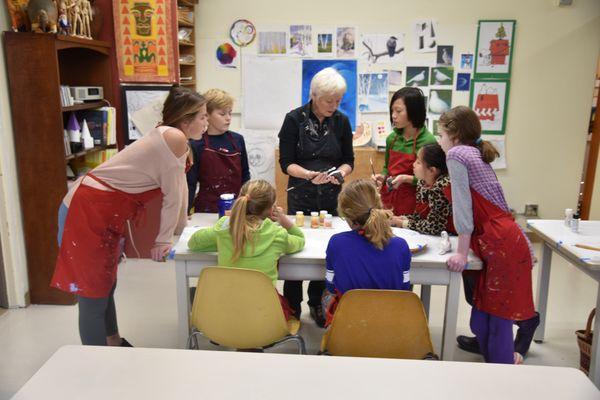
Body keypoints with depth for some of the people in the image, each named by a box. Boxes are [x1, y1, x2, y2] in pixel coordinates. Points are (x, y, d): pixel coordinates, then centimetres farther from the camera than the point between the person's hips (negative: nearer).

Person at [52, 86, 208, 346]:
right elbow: (172, 195, -13)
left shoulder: (169, 137, 11)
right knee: (93, 296, 0)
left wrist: (179, 227, 24)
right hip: (86, 213, -10)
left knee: (106, 285, 22)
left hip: (105, 216, 10)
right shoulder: (175, 138, -18)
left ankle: (113, 345, 39)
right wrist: (163, 240, -3)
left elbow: (179, 187, 18)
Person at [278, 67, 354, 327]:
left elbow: (348, 160, 6)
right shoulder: (294, 119, -7)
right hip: (301, 196, -2)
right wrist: (309, 175, -25)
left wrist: (340, 172, -16)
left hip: (331, 197, 2)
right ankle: (292, 308, 21)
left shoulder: (341, 121, 1)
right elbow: (286, 163, -9)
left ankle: (317, 304, 26)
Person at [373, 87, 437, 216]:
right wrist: (382, 176, 0)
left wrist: (406, 178, -19)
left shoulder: (428, 141, -12)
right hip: (388, 199, 5)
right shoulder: (392, 138, 4)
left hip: (410, 204, -4)